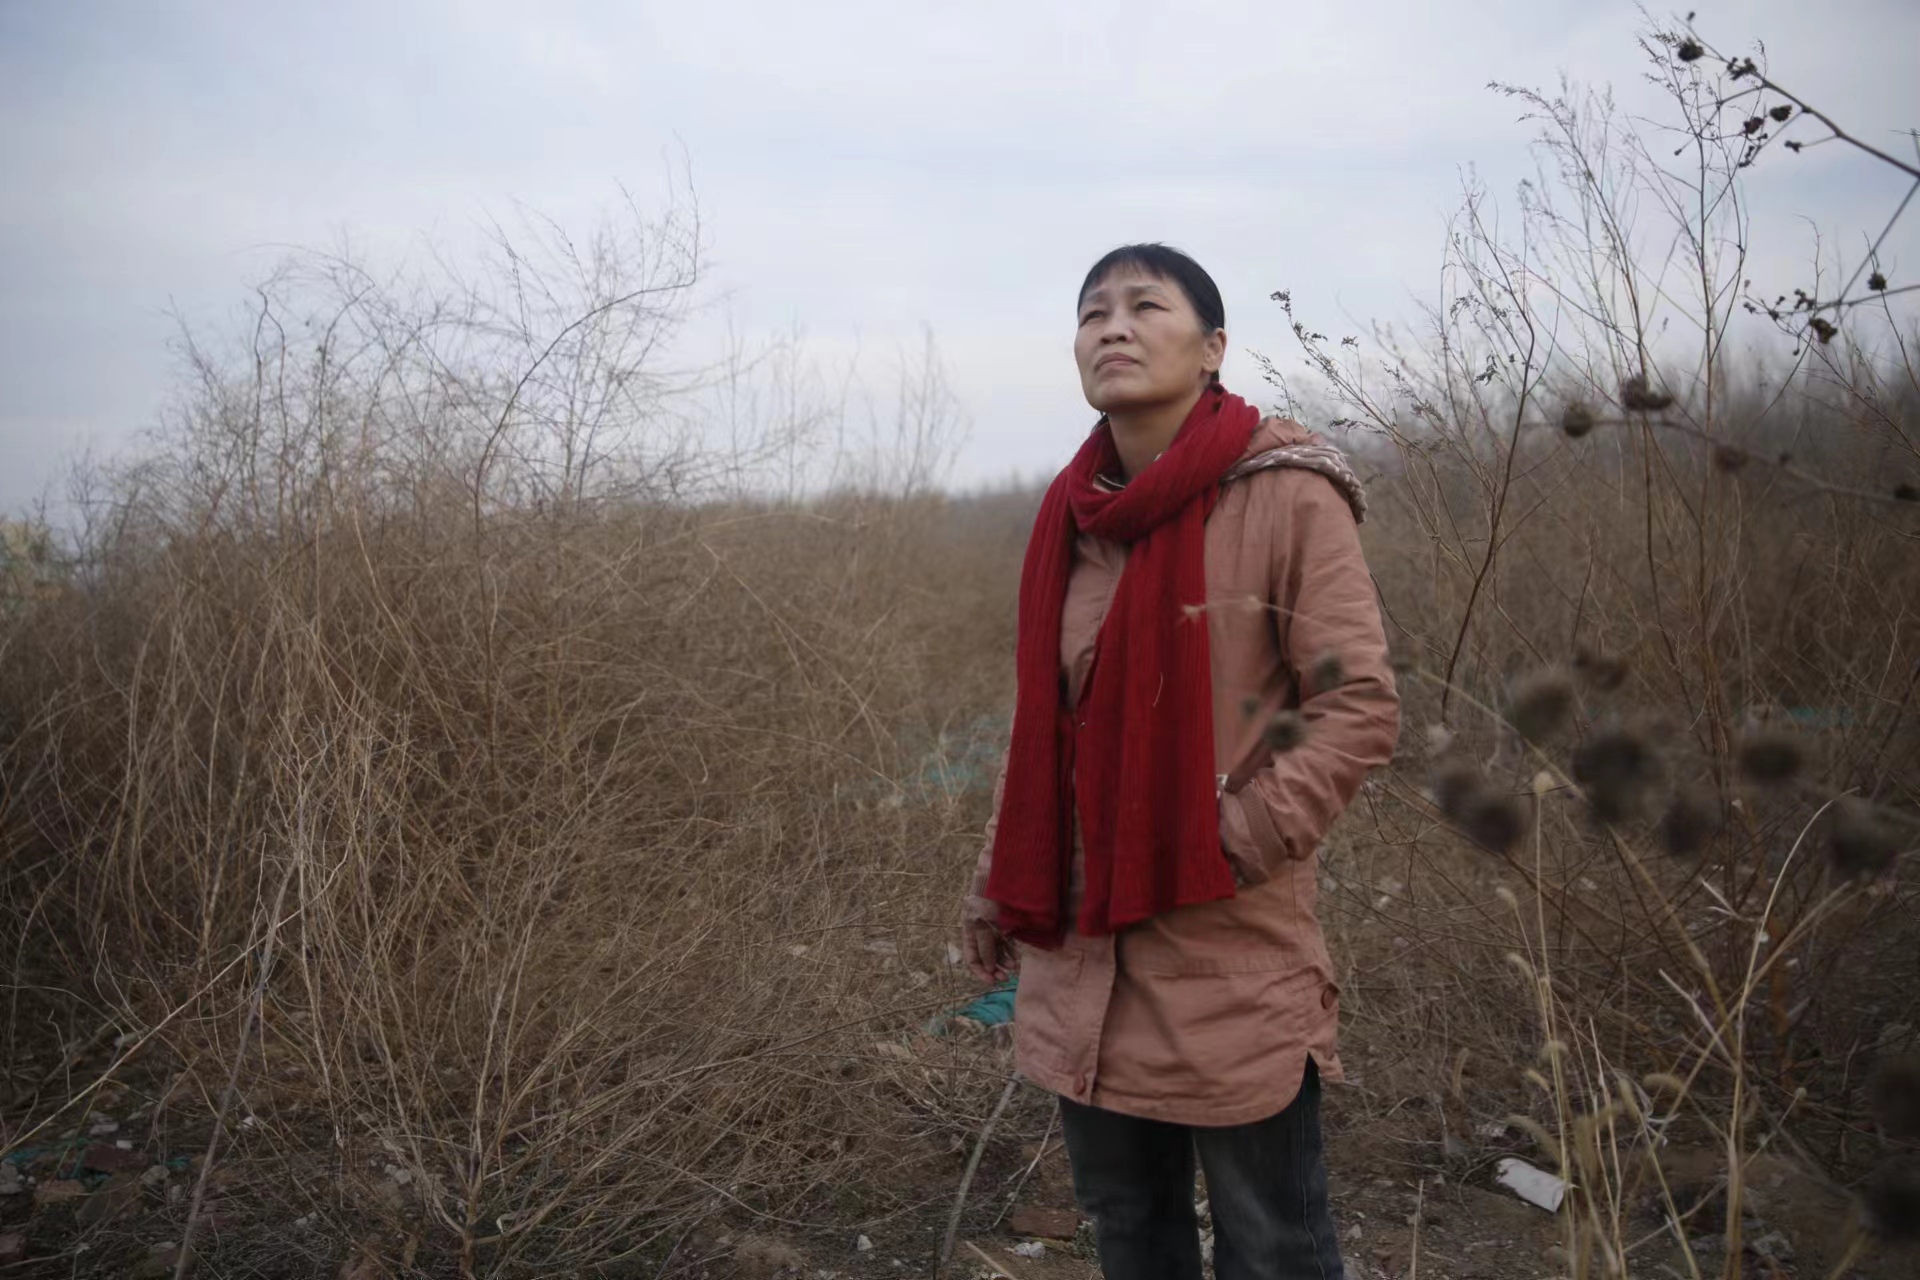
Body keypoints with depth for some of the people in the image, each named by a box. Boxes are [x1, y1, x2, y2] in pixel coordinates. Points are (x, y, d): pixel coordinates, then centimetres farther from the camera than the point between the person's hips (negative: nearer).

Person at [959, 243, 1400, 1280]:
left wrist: (1233, 843, -19)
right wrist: (998, 884, 13)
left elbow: (1360, 708, -13)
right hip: (1078, 947, 6)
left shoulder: (1286, 496, -11)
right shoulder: (1072, 511, 6)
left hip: (1230, 958, -5)